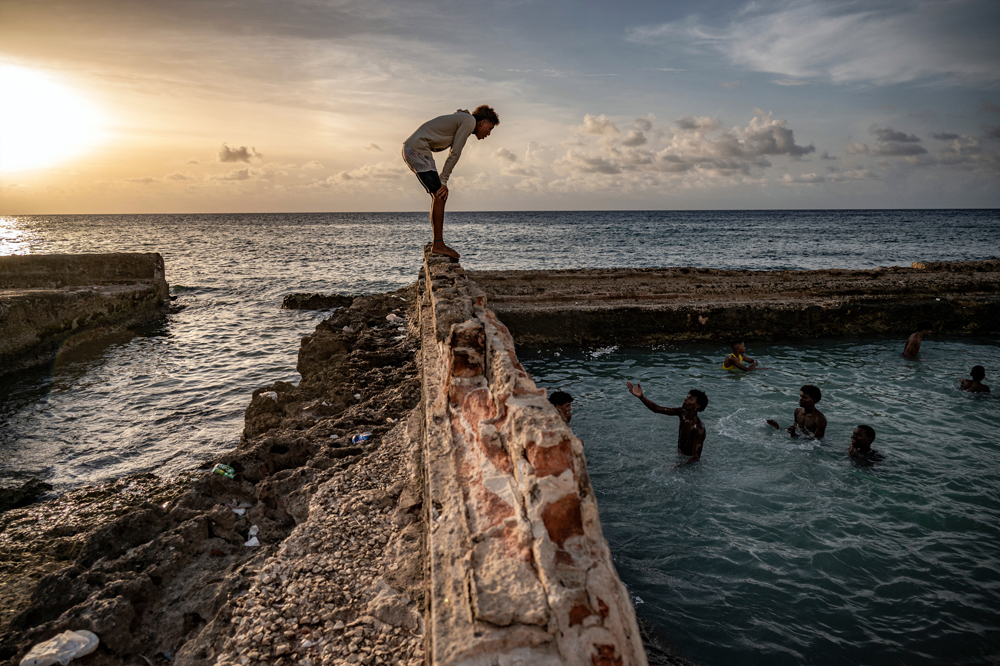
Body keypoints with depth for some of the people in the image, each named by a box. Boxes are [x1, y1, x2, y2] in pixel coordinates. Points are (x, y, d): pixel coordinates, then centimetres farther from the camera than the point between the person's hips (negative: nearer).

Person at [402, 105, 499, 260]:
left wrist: (442, 181, 12)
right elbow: (455, 153, -11)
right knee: (439, 195, -12)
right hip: (417, 149, -10)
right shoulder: (469, 120, -7)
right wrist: (443, 181, -10)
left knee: (438, 195, 11)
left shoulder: (461, 120, 24)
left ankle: (437, 245, 13)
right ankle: (438, 245, -13)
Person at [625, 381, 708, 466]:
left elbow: (696, 457, -27)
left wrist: (680, 465, -42)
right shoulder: (682, 413, -9)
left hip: (690, 461, -6)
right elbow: (657, 409, -15)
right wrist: (641, 396, -30)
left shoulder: (699, 428, -28)